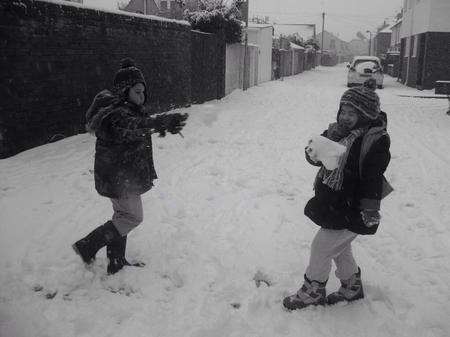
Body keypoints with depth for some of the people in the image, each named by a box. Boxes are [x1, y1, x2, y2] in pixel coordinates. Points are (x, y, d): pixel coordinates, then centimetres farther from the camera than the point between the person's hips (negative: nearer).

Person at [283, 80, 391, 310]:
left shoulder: (376, 139, -16)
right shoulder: (337, 131, 5)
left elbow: (373, 176, -20)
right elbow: (317, 157, 8)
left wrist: (370, 208, -24)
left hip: (351, 210, -8)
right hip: (332, 203, 8)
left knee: (321, 247, -2)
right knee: (340, 248, 22)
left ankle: (313, 291, 19)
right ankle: (352, 287, 44)